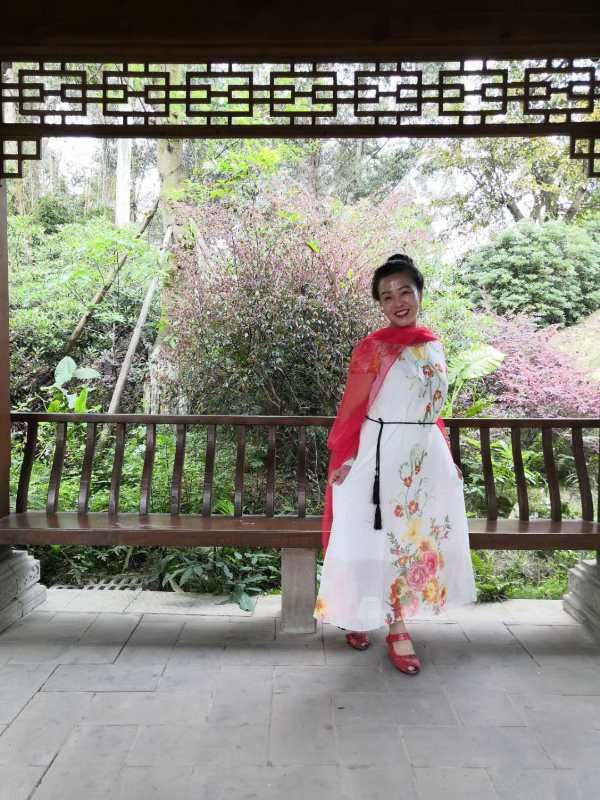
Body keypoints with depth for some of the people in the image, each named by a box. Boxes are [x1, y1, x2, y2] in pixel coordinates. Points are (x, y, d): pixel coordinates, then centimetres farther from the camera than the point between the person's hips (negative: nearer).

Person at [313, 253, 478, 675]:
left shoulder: (433, 345, 7)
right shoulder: (373, 347, -11)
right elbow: (351, 409, -9)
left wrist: (448, 456, 17)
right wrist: (343, 459, -12)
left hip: (428, 455, 6)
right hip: (383, 454, -6)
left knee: (419, 536, 12)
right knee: (380, 539, 5)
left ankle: (398, 623, 29)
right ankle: (359, 615, 27)